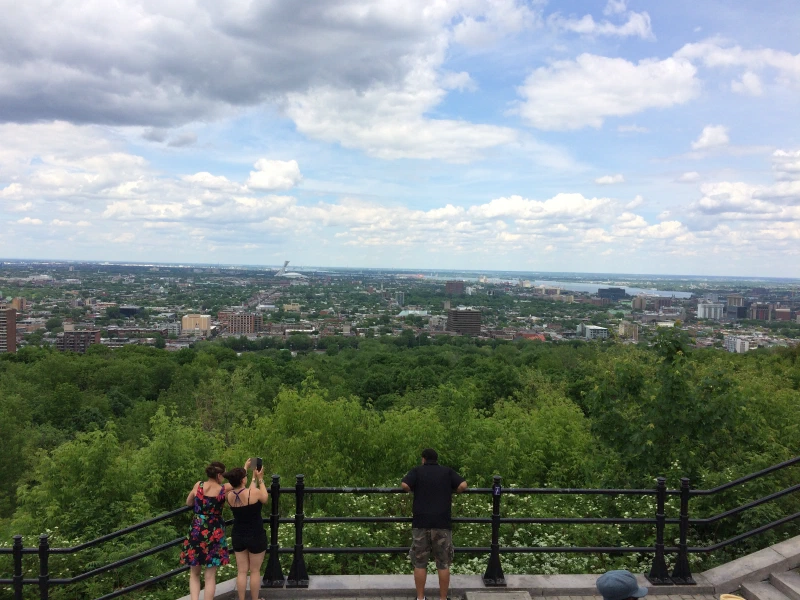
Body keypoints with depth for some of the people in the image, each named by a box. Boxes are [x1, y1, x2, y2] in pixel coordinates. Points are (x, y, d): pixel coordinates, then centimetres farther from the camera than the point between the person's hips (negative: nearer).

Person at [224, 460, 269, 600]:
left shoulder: (230, 495, -8)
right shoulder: (254, 492, -23)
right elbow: (265, 498, -1)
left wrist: (249, 473, 18)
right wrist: (260, 479, 5)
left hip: (238, 537, 4)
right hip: (256, 537, -4)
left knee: (242, 571, 13)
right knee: (255, 571, 10)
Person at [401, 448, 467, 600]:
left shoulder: (417, 471, 7)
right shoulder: (447, 471, 10)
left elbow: (405, 485, -9)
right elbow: (463, 485, -3)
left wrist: (414, 490, 11)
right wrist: (451, 491, 14)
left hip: (421, 522, 0)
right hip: (442, 523, 0)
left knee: (420, 563, 10)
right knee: (443, 564, 8)